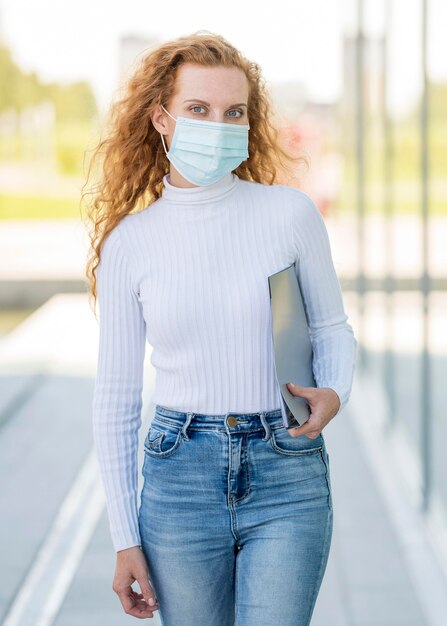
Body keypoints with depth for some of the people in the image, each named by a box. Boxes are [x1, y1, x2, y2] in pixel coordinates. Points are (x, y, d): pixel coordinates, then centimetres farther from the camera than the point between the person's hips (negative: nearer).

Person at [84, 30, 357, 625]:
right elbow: (116, 397, 4)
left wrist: (333, 394, -12)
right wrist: (125, 540, 3)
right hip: (180, 479, 1)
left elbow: (333, 329, 11)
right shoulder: (130, 241, 0)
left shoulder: (291, 212, -3)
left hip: (287, 479, -1)